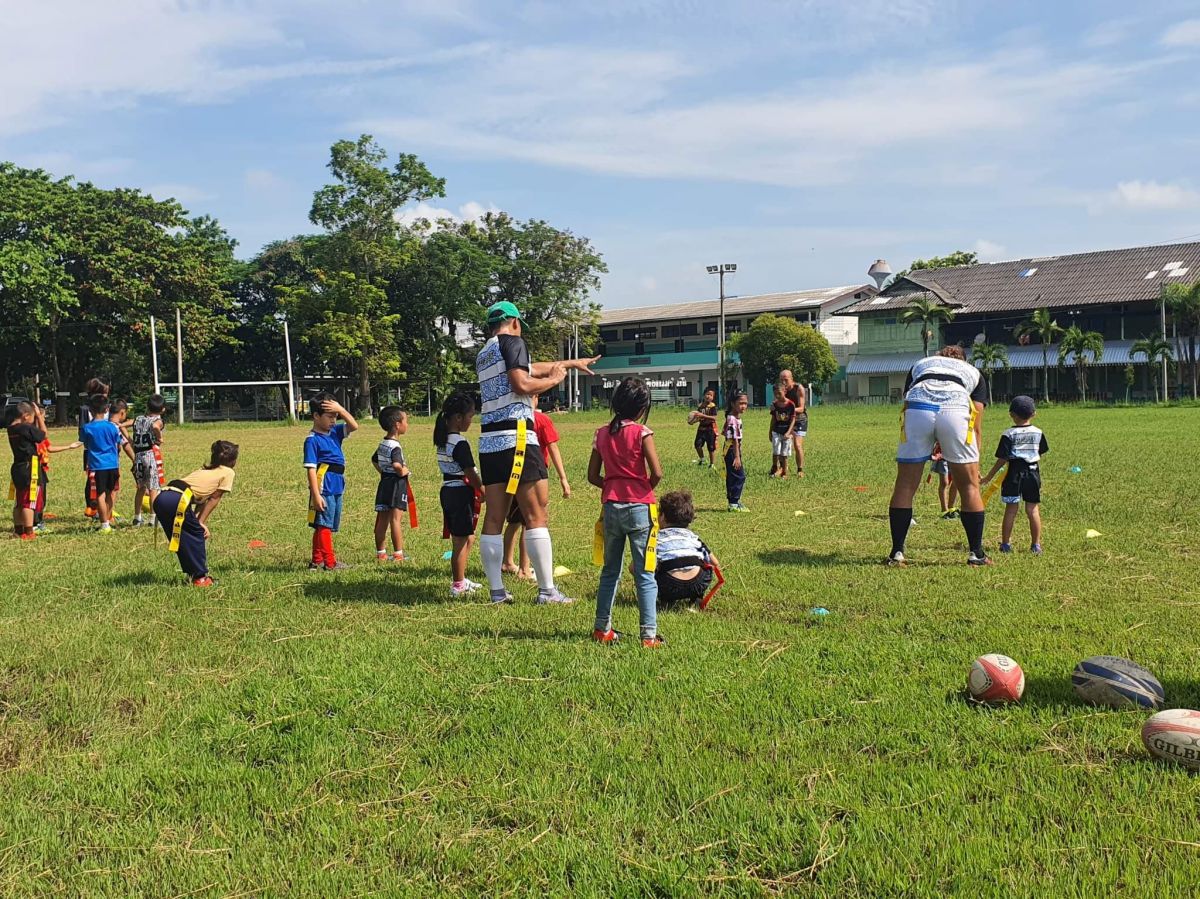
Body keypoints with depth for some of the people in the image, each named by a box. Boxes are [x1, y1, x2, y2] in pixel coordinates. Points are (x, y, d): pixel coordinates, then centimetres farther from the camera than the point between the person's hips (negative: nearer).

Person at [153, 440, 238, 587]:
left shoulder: (206, 470, 32)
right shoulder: (228, 472, 10)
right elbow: (213, 499, 7)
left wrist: (198, 522, 13)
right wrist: (201, 522, 9)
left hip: (160, 498, 8)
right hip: (178, 500, -8)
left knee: (182, 538, 21)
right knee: (197, 535, 9)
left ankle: (192, 574, 28)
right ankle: (200, 578, 13)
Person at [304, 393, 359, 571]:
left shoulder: (335, 432, 10)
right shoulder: (312, 440, -11)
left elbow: (354, 426, 7)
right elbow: (311, 469, -14)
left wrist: (340, 410, -6)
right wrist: (316, 495, -19)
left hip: (337, 490, 8)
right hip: (324, 490, -8)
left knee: (325, 527, 13)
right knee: (324, 526, -2)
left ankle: (317, 561, 21)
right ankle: (330, 563, 0)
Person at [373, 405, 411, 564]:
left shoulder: (382, 444, 10)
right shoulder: (395, 446, -18)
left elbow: (375, 461, 24)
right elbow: (396, 465, -33)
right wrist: (402, 471, -14)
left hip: (384, 482, 9)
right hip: (396, 484, -9)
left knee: (382, 519, 10)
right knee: (396, 518, -6)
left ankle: (381, 553, 17)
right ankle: (398, 554, -3)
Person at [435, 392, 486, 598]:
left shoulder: (442, 439, 10)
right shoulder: (460, 443, -18)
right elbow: (470, 474, -18)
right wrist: (484, 491, -6)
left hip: (447, 490, 9)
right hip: (461, 492, -9)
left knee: (468, 537, 18)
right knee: (461, 539, -1)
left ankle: (460, 579, 26)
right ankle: (458, 585, 5)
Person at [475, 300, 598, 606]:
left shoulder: (484, 355, 23)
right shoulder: (512, 342, -1)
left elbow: (529, 368, 35)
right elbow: (522, 384, -16)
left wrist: (571, 362, 45)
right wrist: (554, 380, 2)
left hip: (489, 440, 8)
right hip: (516, 439, -8)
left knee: (494, 518, 7)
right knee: (536, 515, -4)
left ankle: (497, 591, 9)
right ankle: (547, 591, -3)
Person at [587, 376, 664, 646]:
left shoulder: (602, 434, 5)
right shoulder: (642, 433, -9)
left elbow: (592, 476, 7)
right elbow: (657, 473, -15)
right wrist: (645, 489, 4)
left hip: (611, 507, 5)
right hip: (639, 508, -4)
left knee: (610, 571, 17)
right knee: (645, 574, 1)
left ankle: (602, 628, 22)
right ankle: (649, 634, 0)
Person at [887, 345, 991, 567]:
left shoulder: (920, 364, 38)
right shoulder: (974, 372, 34)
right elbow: (976, 427, 25)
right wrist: (974, 465, 31)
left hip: (917, 408, 1)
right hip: (956, 410, 0)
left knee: (905, 485, 10)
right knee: (969, 486, 14)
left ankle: (897, 553, 12)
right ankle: (976, 554, 19)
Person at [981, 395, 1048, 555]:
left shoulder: (1008, 434, -8)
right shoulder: (1038, 432, 3)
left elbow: (1002, 459, -10)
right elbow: (1041, 453, 11)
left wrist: (989, 477, -3)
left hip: (1014, 473, -3)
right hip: (1033, 472, 3)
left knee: (1011, 510, 2)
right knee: (1033, 509, 6)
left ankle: (1006, 543, 7)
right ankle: (1036, 545, 9)